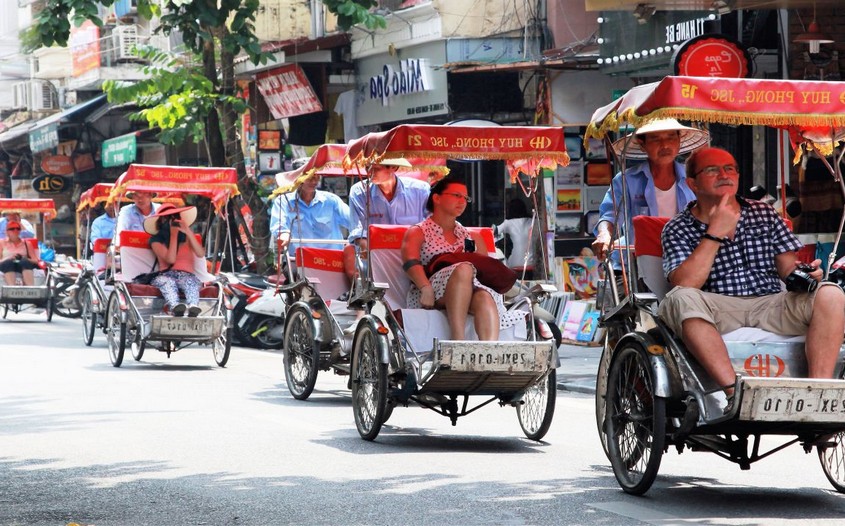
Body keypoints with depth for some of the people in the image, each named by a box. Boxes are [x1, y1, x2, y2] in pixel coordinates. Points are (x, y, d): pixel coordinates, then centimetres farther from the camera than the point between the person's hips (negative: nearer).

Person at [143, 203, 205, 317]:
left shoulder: (186, 237, 16)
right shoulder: (156, 240, 10)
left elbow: (200, 254, -3)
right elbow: (170, 259, -7)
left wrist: (188, 233, -10)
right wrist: (173, 235, -5)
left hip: (187, 275, 1)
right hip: (166, 275, -1)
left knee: (190, 281, -35)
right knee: (167, 281, -37)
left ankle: (193, 308, -65)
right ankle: (175, 307, -68)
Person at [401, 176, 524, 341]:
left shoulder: (473, 237, 30)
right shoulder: (418, 232, 15)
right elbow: (410, 262, -6)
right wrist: (426, 288, -25)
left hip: (470, 290, 3)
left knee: (484, 297, -35)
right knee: (463, 269, -35)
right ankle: (458, 343, -46)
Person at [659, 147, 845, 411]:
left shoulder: (764, 213, 19)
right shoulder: (678, 229, 8)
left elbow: (787, 267, 14)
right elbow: (685, 284, -9)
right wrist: (716, 233, -9)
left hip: (772, 305, 3)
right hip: (718, 311, -3)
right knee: (681, 299, -35)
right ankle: (734, 391, -40)